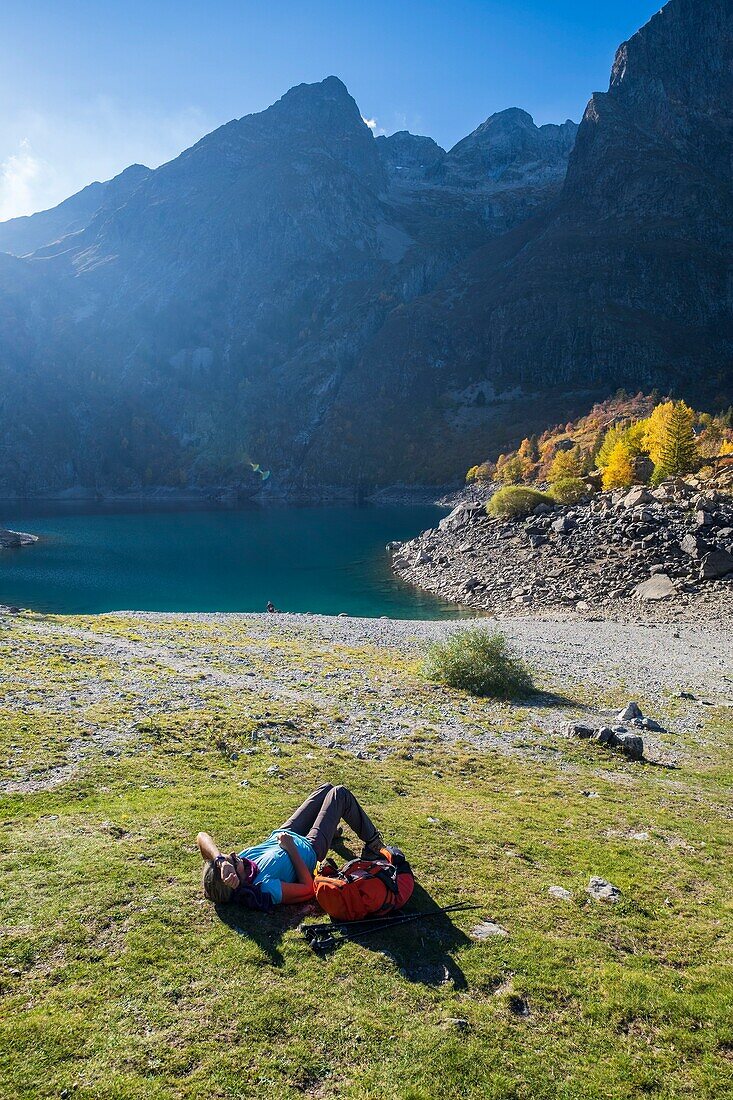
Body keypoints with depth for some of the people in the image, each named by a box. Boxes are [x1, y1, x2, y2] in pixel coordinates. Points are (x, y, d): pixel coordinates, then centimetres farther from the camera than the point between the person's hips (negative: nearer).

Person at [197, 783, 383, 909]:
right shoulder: (264, 889, -45)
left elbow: (202, 837, -36)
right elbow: (308, 888, -34)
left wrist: (219, 859, -53)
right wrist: (291, 848, -32)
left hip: (278, 836, 6)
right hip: (309, 847, -6)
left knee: (326, 788, 23)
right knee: (340, 794, 7)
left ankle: (332, 829, 61)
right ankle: (372, 842, 35)